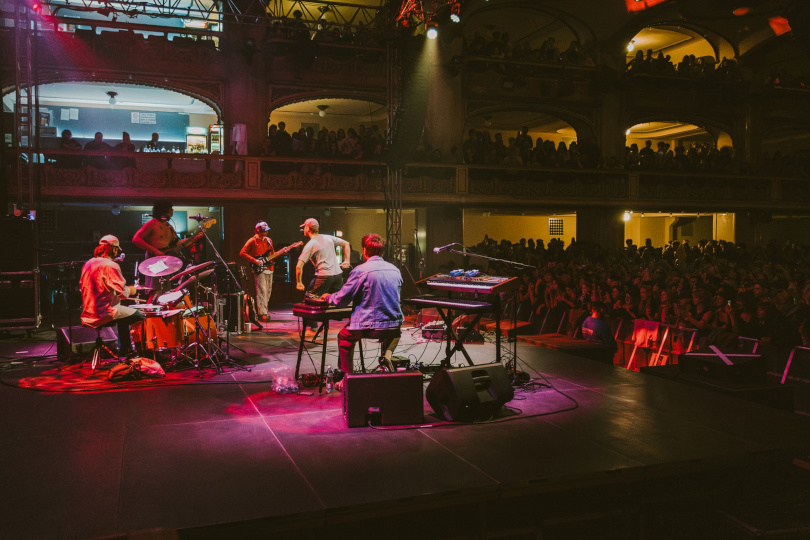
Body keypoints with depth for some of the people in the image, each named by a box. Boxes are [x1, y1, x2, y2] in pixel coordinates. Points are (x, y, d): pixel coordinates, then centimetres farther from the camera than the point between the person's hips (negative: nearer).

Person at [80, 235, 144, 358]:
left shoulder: (88, 264, 10)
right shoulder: (110, 265, -16)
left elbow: (82, 287, 21)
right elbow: (122, 291, -22)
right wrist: (130, 290, 1)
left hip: (88, 314, 9)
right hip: (104, 314, -9)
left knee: (123, 313, 31)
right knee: (140, 317, 1)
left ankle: (125, 349, 33)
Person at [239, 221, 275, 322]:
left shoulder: (269, 240, 15)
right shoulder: (252, 241, -5)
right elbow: (242, 253, -10)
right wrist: (255, 261, -17)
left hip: (269, 269, 7)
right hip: (259, 270, -7)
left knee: (268, 292, 9)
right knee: (261, 291, -13)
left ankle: (264, 311, 20)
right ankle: (262, 314, -15)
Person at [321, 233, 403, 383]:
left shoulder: (360, 270, -12)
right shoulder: (395, 270, 5)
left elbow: (341, 300, -7)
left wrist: (327, 297, 15)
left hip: (368, 327, -4)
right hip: (394, 327, 4)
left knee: (344, 337, 25)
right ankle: (387, 355, 14)